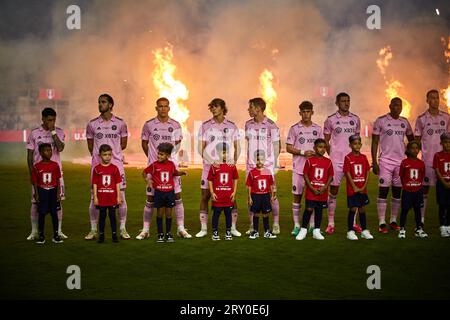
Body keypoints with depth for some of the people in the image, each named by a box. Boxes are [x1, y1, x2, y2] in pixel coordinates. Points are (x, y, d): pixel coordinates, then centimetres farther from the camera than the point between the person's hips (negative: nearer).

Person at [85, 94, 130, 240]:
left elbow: (123, 144, 11)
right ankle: (93, 230, 10)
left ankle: (122, 229, 9)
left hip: (116, 164, 0)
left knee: (120, 196, 0)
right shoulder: (92, 124, 4)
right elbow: (90, 146, 14)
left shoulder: (120, 123, 2)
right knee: (95, 198, 1)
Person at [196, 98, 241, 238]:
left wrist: (234, 161, -8)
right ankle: (203, 228, 6)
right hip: (209, 166, 0)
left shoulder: (231, 126, 7)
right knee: (205, 196, 0)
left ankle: (233, 227, 9)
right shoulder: (205, 126, 4)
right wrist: (211, 161, -14)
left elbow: (237, 147, 10)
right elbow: (201, 148, 1)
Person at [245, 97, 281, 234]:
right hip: (251, 165, 4)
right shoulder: (248, 124, 8)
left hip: (267, 166, -4)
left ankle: (276, 224, 12)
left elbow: (276, 147, -2)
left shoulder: (271, 125, -6)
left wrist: (275, 165, -5)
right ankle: (252, 225, 13)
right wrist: (249, 160, 9)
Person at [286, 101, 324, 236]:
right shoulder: (294, 128, 1)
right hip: (298, 168, -2)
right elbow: (288, 148, -1)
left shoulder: (317, 129, 9)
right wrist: (303, 152, -13)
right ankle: (297, 226, 6)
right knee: (297, 196, 1)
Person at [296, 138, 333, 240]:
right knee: (309, 209, -5)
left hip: (323, 191, 3)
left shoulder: (328, 162, 3)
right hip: (311, 191, -3)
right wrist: (312, 188, -11)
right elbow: (305, 175, -4)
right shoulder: (310, 161, -4)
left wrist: (325, 187, -8)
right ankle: (303, 230, 6)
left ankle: (316, 231, 17)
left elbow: (330, 176, 6)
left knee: (319, 210, 9)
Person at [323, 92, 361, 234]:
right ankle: (331, 223, 3)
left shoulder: (355, 119, 9)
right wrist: (331, 155, 0)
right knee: (334, 190, -1)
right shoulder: (331, 120, 0)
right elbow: (326, 141, 6)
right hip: (336, 160, -3)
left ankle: (353, 222, 12)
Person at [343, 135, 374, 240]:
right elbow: (348, 174, -10)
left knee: (362, 209, 9)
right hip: (352, 189, -4)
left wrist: (364, 187, -5)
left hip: (363, 189, 4)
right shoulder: (348, 158, -7)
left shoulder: (364, 157, 6)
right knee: (353, 209, -2)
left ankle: (364, 230, 16)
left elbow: (367, 173, 5)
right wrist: (355, 187, -12)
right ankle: (350, 231, 6)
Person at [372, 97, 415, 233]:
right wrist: (374, 162, -7)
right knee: (383, 191, -6)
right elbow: (374, 143, -2)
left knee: (397, 191, 6)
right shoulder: (381, 121, -3)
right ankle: (382, 223, -5)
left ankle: (393, 220, 15)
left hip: (401, 161, 4)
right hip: (386, 160, -4)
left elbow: (412, 140, 23)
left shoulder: (404, 122, 10)